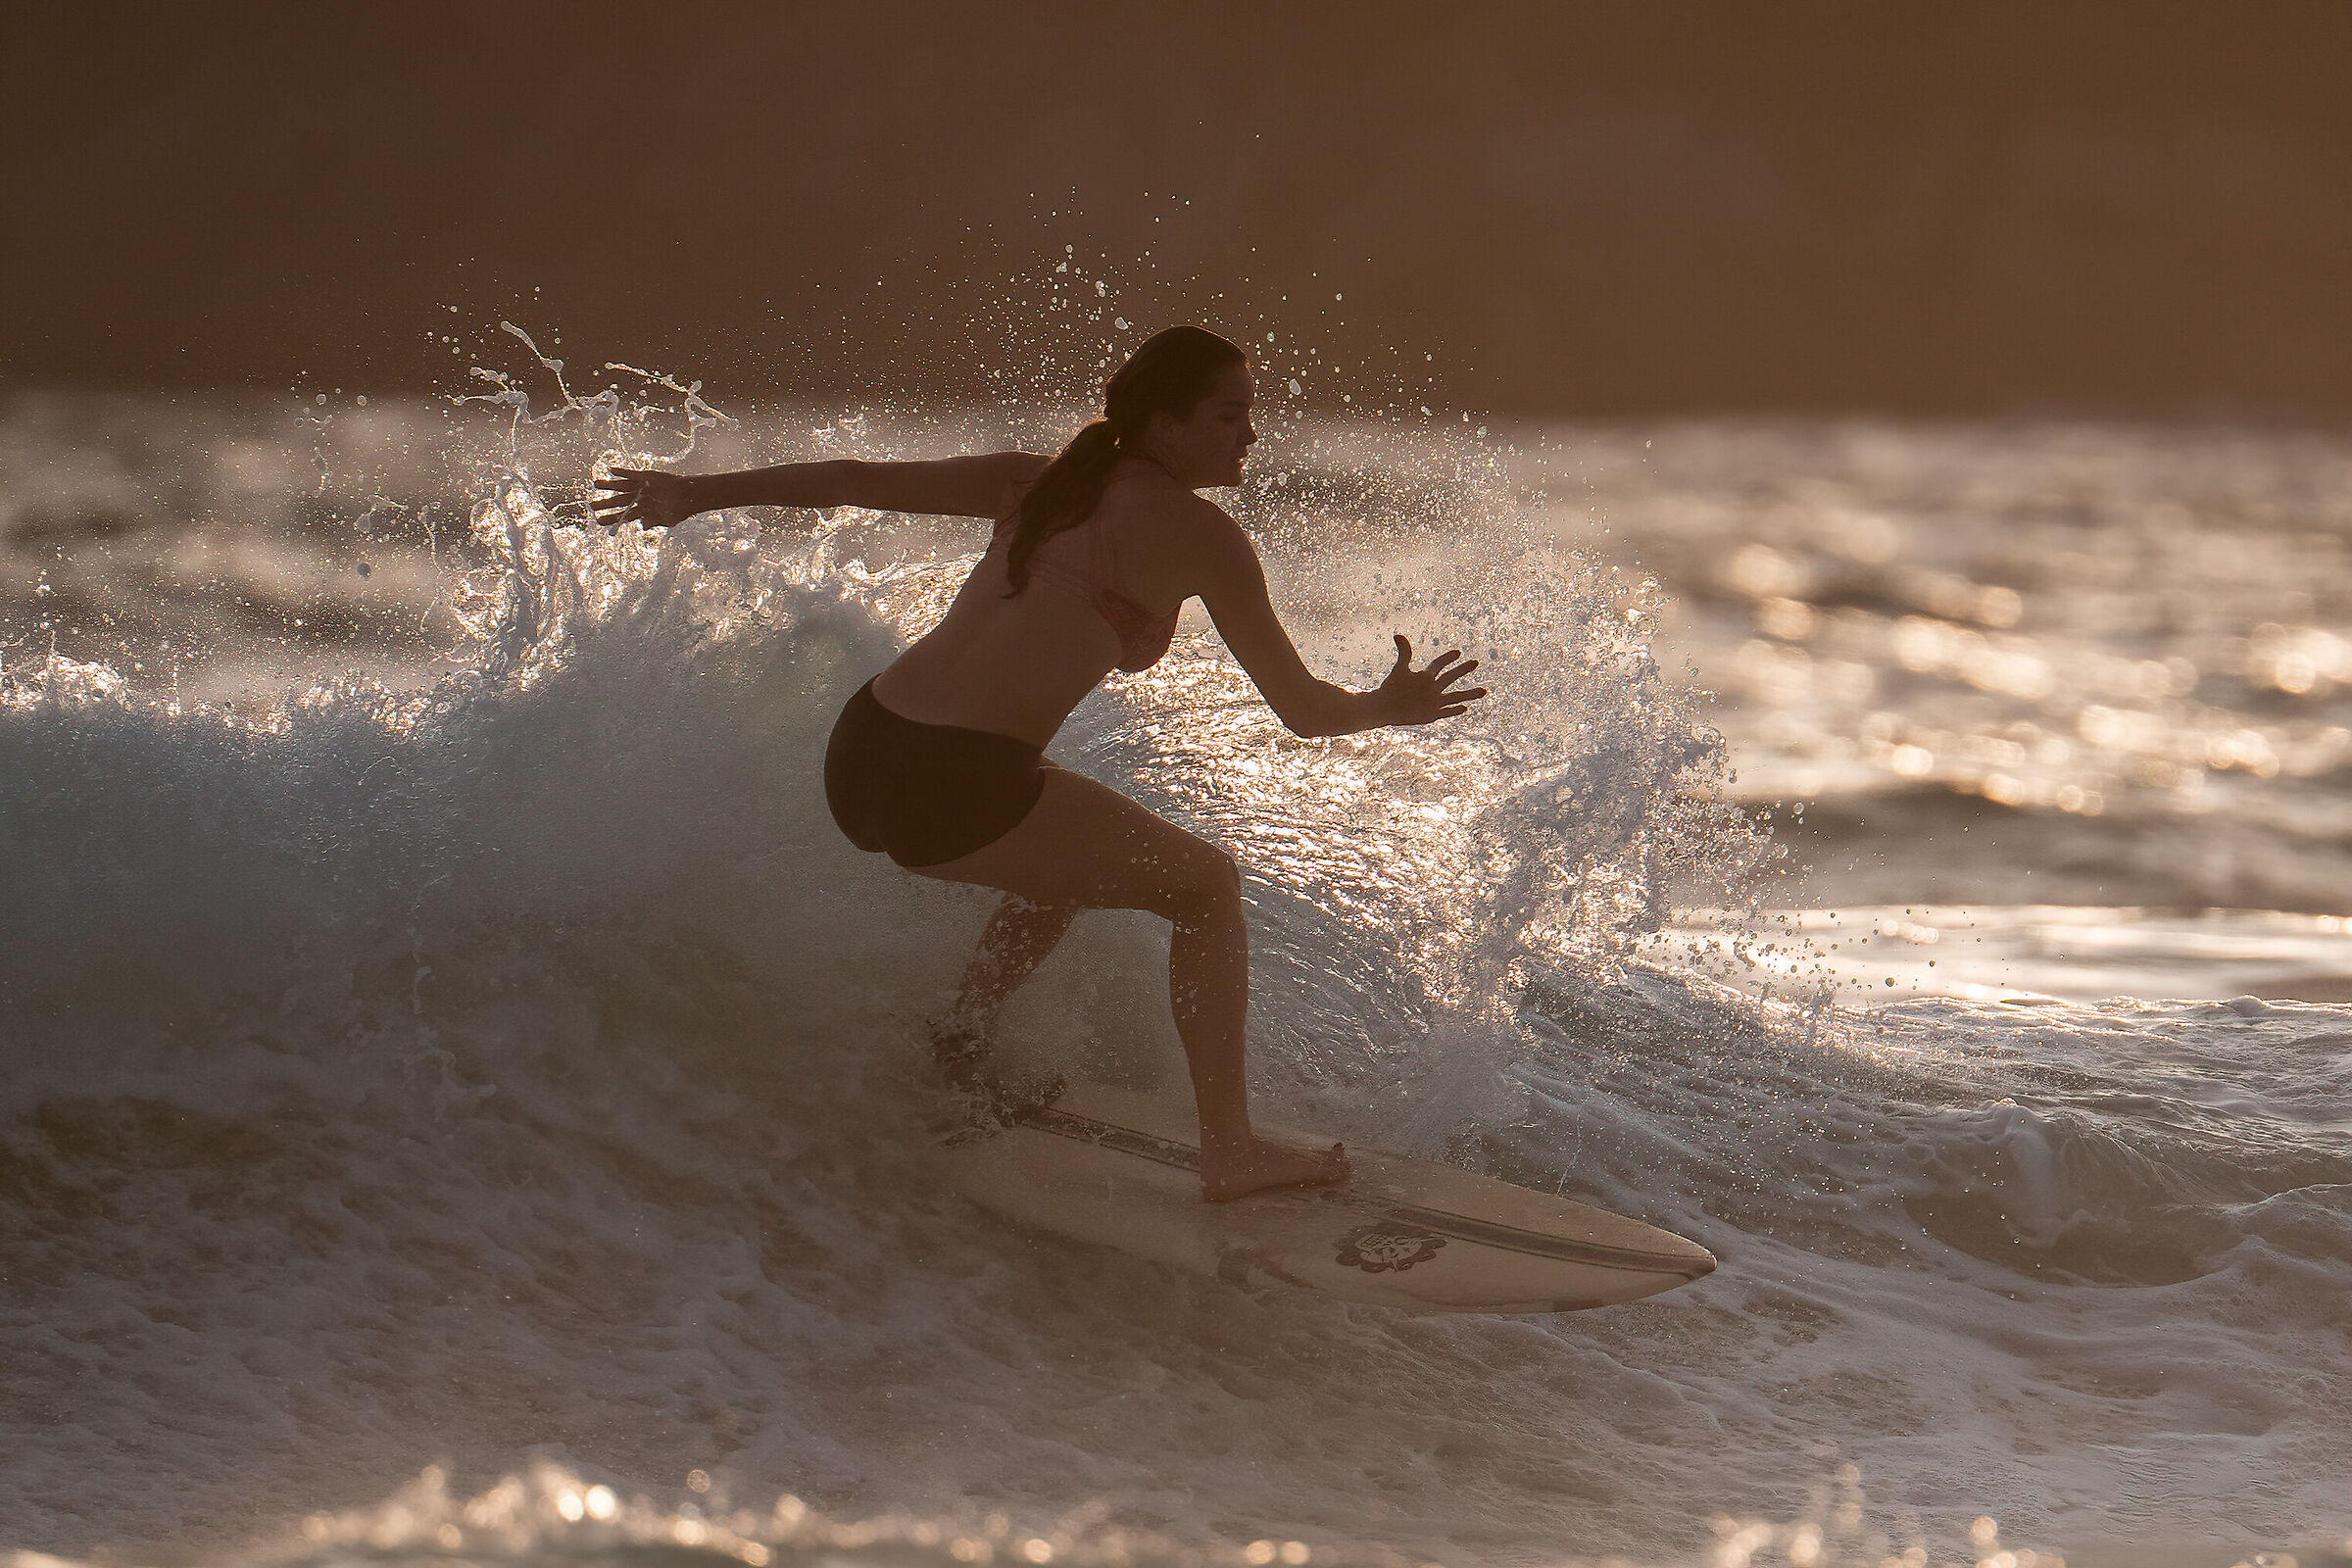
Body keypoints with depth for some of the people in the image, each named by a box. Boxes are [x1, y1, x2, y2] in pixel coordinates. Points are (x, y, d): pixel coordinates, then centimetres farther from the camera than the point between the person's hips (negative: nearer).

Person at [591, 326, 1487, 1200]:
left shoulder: (1039, 484, 17)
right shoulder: (1199, 534, -2)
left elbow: (855, 481, 21)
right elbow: (1303, 710, 2)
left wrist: (698, 493, 31)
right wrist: (1391, 709, 22)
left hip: (858, 763, 8)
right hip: (958, 791, -7)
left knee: (1068, 861, 36)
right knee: (1204, 885, 12)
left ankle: (963, 1038, 27)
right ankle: (1230, 1153, 9)